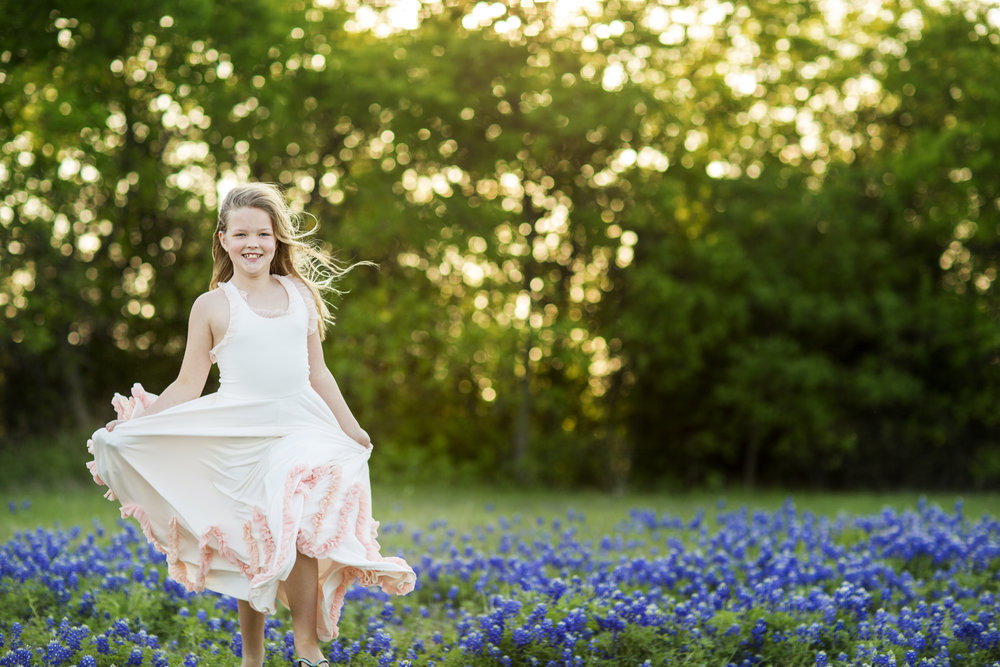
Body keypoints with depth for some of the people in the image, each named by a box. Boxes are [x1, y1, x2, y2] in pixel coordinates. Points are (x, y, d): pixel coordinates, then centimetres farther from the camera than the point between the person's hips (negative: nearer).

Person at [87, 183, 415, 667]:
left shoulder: (301, 294, 12)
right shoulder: (213, 306, 3)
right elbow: (188, 387, 3)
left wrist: (351, 429, 23)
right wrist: (134, 422, -9)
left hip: (301, 430, 2)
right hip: (242, 439, -2)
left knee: (298, 535, -17)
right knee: (254, 551, -1)